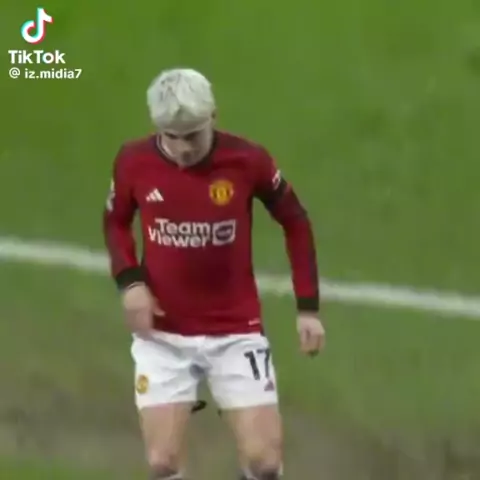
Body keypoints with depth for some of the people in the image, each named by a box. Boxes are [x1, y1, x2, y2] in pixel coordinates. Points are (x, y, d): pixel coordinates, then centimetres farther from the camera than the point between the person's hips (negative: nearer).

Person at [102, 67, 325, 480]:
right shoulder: (134, 162, -11)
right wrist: (129, 281, -9)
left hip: (236, 333, -1)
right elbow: (116, 222, 10)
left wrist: (308, 307, -1)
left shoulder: (247, 160, -14)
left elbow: (295, 222, 2)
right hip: (163, 336, 1)